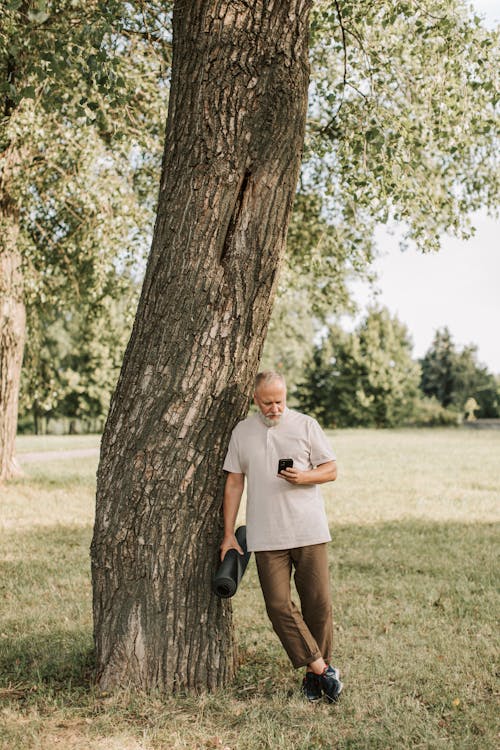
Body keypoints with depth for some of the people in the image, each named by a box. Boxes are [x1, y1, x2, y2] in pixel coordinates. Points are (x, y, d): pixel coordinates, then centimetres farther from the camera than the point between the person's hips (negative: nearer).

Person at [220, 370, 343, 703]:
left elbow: (331, 469, 6)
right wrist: (229, 534, 7)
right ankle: (320, 668, 6)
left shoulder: (306, 425, 5)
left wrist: (305, 476, -16)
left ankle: (316, 671, 19)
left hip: (309, 532, -1)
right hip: (266, 536, 1)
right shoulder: (242, 432, 9)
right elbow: (234, 483, 11)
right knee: (279, 605, -5)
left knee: (319, 602, 1)